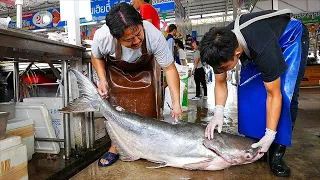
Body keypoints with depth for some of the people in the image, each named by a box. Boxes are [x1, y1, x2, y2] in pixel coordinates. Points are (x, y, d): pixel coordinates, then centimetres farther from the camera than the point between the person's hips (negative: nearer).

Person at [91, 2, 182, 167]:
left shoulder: (154, 36, -40)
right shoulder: (101, 37, -34)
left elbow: (169, 68, -29)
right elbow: (96, 57, -9)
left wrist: (176, 103, -33)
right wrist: (102, 79, -24)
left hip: (143, 71, 0)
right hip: (115, 72, 1)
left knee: (147, 110, -5)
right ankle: (115, 147, 21)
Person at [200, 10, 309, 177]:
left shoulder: (264, 50, -44)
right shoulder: (220, 46, -27)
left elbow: (274, 96, -33)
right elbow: (220, 83, -14)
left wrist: (270, 135, -29)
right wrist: (218, 113, -27)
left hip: (290, 38, -4)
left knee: (285, 94, -22)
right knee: (246, 89, -12)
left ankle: (277, 154, -10)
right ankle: (252, 143, 0)